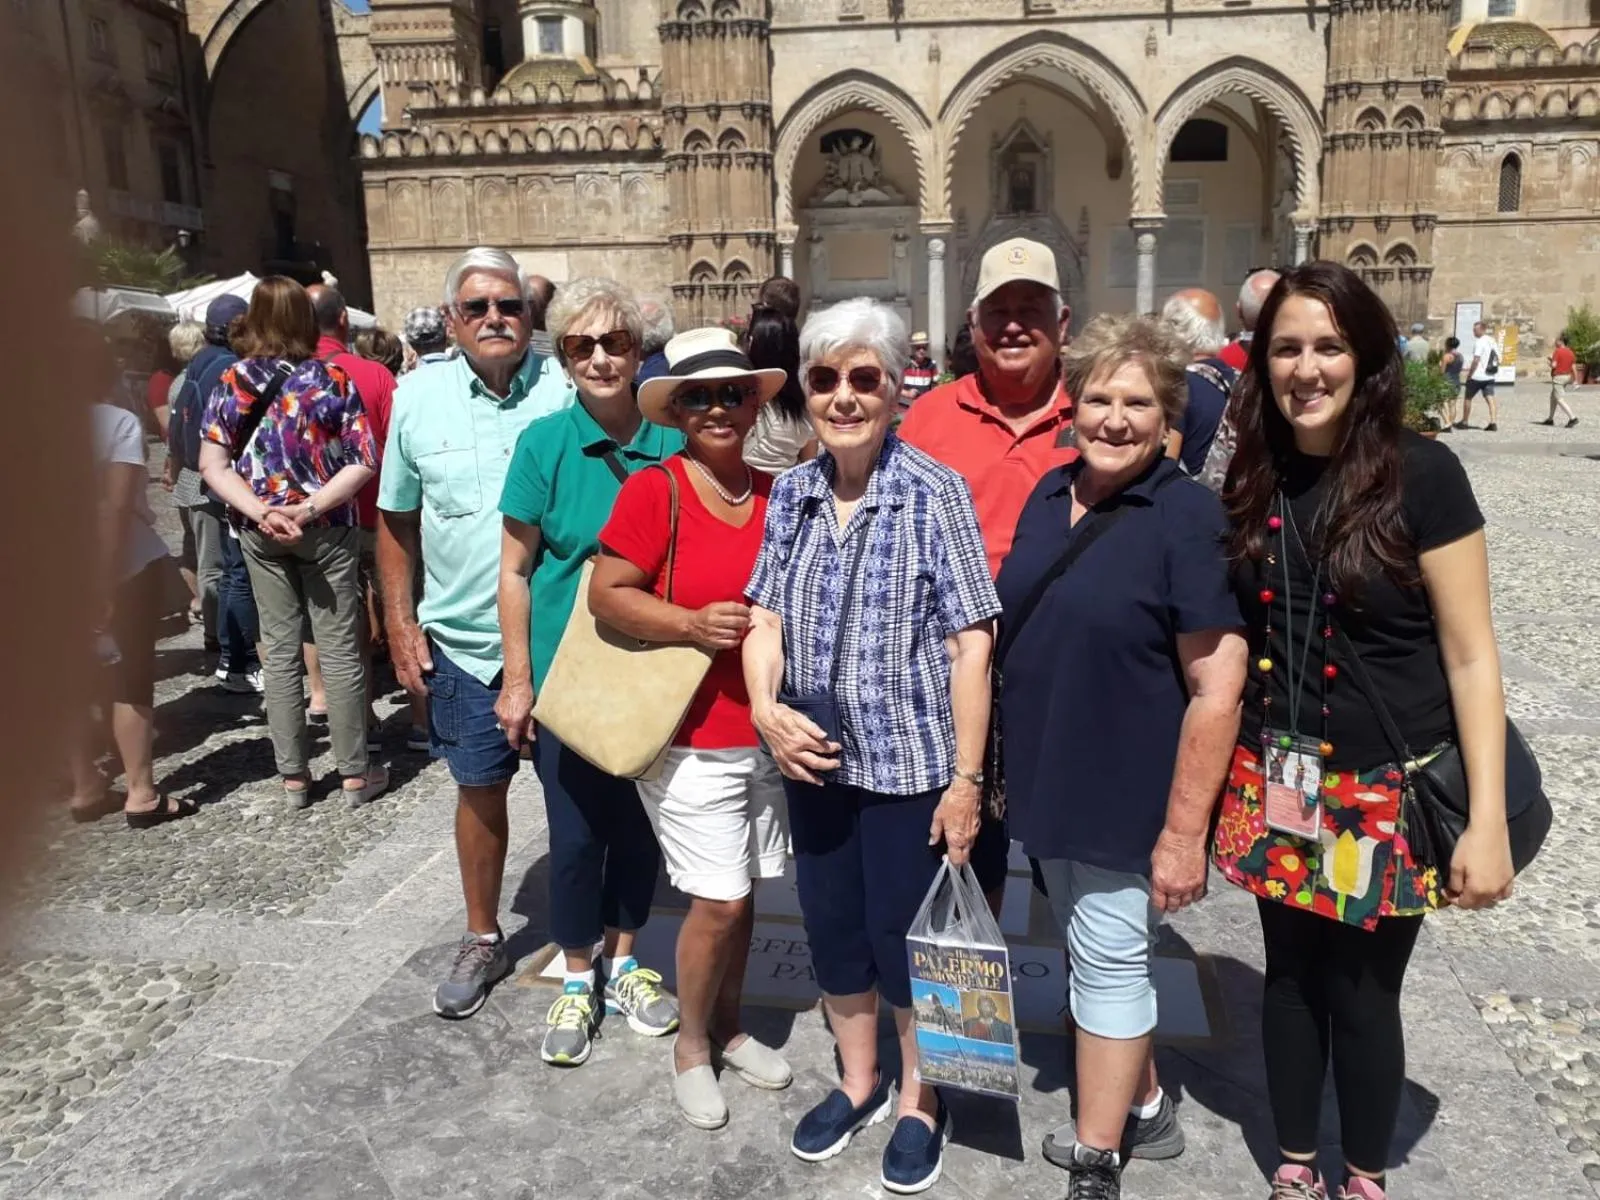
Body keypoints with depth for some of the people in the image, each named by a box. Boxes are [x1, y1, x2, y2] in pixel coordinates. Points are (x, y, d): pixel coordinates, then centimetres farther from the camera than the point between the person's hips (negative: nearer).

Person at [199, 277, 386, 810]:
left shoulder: (231, 382, -1)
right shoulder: (331, 378, -7)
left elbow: (213, 466, -5)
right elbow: (363, 461, -13)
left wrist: (262, 511, -12)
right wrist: (312, 507, -16)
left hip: (260, 533, 2)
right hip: (326, 530, -2)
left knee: (280, 649, 10)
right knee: (339, 649, 4)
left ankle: (293, 775, 16)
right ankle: (355, 772, 11)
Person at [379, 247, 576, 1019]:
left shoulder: (571, 389, -6)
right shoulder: (418, 396, 1)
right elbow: (395, 521, 8)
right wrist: (401, 625, 3)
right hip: (461, 640, 2)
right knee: (478, 788, 14)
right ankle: (482, 939, 35)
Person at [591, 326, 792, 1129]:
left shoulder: (775, 492, 3)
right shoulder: (652, 491, -12)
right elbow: (606, 596, -13)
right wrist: (693, 624, -24)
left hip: (766, 728, 5)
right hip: (691, 736, -5)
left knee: (743, 892, 16)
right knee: (719, 901, 0)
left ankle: (729, 1027, 38)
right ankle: (690, 1046, 26)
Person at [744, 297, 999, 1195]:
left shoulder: (936, 492, -14)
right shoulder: (792, 493, 1)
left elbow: (970, 646, -14)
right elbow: (767, 619, 6)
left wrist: (967, 779, -14)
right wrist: (766, 709, -12)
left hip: (909, 761, -5)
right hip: (813, 759, 5)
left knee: (905, 938, 11)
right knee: (832, 926, 19)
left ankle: (921, 1101, 37)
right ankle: (860, 1081, 44)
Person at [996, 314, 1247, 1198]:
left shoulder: (1188, 518, -17)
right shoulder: (1051, 493, 3)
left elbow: (1217, 688, -18)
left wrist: (1183, 831, -19)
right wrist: (1001, 768, 13)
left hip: (1127, 794, -7)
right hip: (1048, 779, 7)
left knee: (1108, 961, 7)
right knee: (1097, 952, 21)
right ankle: (1144, 1110, 43)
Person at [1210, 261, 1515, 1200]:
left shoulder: (1421, 474, -12)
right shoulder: (1253, 481, 1)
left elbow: (1470, 654, -11)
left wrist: (1488, 822, -13)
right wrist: (1223, 777, 8)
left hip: (1391, 790, -3)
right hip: (1277, 786, 4)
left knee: (1363, 992, 11)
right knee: (1291, 978, 16)